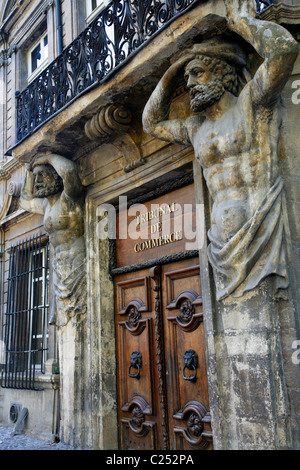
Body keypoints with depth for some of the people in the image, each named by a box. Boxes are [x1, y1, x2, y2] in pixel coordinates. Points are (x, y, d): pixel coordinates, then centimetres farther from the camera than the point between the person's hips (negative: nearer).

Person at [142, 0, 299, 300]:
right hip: (226, 248, 6)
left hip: (264, 236, -5)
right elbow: (152, 123, 37)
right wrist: (172, 73, 27)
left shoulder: (252, 102, 3)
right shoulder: (195, 128, 22)